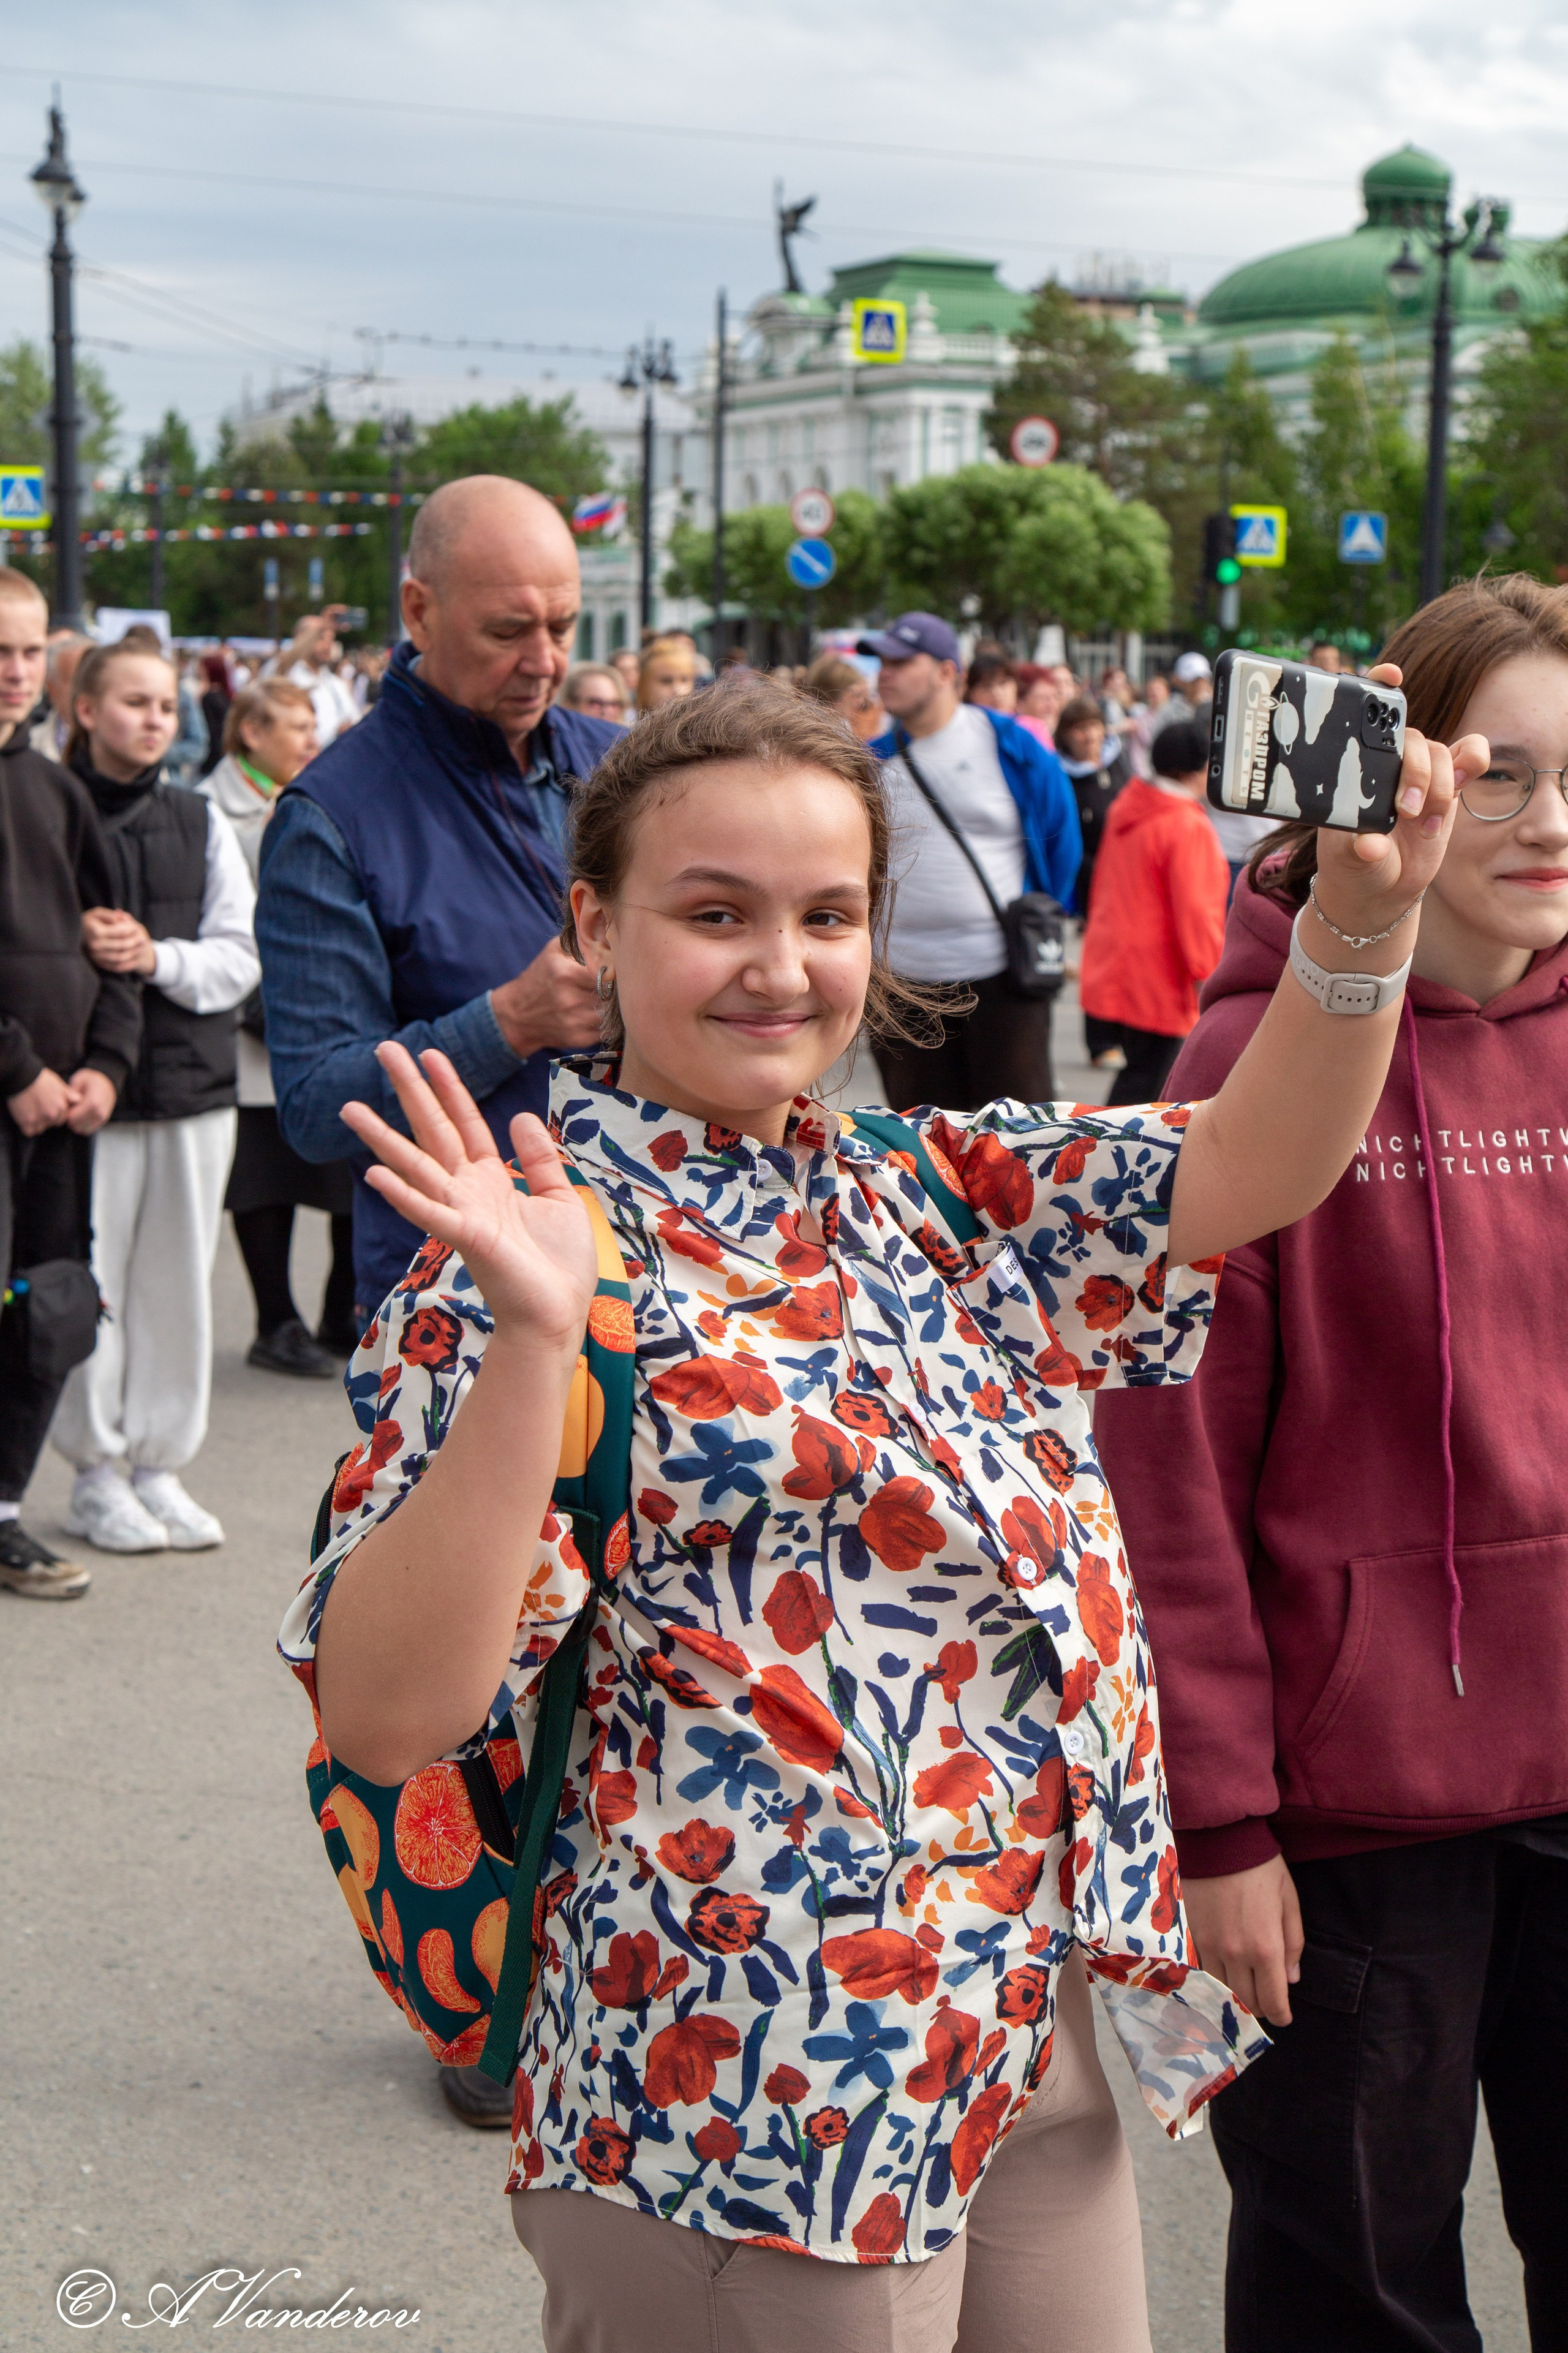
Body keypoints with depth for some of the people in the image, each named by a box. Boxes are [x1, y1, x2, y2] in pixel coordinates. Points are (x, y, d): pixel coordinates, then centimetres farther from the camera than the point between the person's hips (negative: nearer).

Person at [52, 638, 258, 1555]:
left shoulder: (201, 821, 11)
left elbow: (242, 956, 6)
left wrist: (157, 957, -11)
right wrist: (74, 945, -17)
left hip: (194, 1083, 3)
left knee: (178, 1280, 6)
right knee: (87, 1280, -2)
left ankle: (161, 1465, 18)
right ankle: (98, 1472, 12)